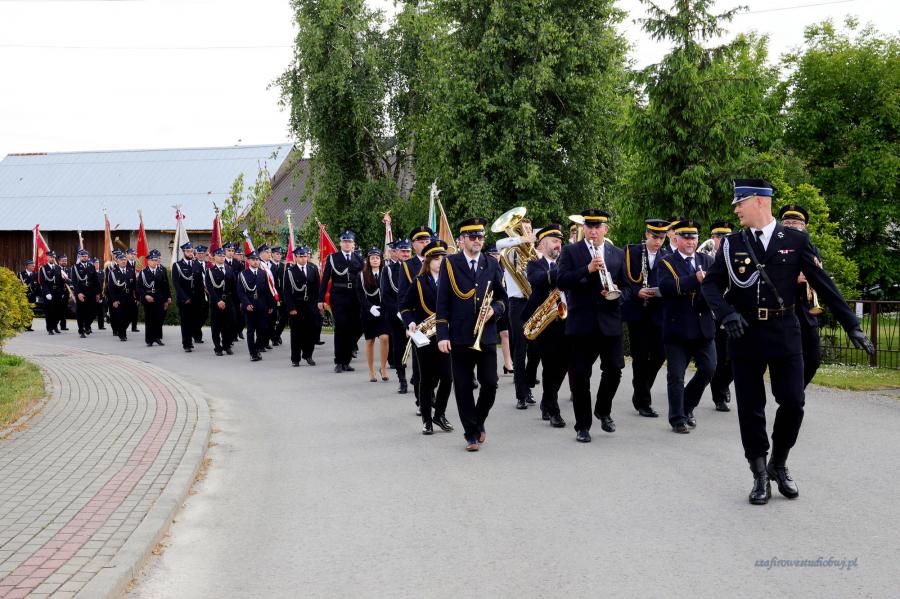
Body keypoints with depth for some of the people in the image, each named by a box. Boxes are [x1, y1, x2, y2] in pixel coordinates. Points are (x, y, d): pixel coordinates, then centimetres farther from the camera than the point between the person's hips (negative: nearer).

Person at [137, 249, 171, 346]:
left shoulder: (162, 270, 3)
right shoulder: (143, 272, -1)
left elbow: (166, 286, 6)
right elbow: (139, 287, -3)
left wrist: (167, 299, 5)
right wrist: (145, 296, -16)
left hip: (159, 299, 1)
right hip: (148, 299, -1)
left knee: (159, 318, -3)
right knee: (149, 320, 3)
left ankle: (157, 337, 13)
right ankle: (150, 340, 10)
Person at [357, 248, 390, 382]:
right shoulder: (362, 275, 3)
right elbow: (360, 295, -2)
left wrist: (385, 307, -10)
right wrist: (370, 307, -16)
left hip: (383, 311, 0)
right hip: (368, 312, 0)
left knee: (384, 338, -16)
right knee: (370, 341, 6)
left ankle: (383, 367, -2)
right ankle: (371, 371, 15)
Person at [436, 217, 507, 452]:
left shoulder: (492, 265, 9)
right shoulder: (450, 264, 1)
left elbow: (502, 298, 15)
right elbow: (442, 302, -1)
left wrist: (493, 310, -8)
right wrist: (442, 335, -8)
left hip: (486, 336, 2)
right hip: (459, 337, -2)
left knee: (490, 384, -1)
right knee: (463, 387, 1)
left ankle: (478, 422, 24)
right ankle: (471, 433, 12)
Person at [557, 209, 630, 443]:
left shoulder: (618, 254, 11)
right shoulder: (570, 252, 3)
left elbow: (627, 288, 11)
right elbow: (561, 281, -10)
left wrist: (616, 293, -11)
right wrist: (588, 269, -21)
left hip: (610, 322, 2)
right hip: (581, 322, -2)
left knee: (614, 370, -1)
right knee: (579, 375, 0)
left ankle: (603, 411, 26)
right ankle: (583, 425, 10)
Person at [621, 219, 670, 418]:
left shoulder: (666, 256, 8)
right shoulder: (631, 251, 1)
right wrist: (637, 292, -18)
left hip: (658, 313, 3)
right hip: (637, 312, -3)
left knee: (659, 354, 1)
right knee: (640, 356, 0)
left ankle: (640, 391, 24)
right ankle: (643, 402, 8)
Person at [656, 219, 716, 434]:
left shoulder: (707, 261, 12)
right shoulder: (666, 263, 0)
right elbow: (666, 287, -20)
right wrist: (695, 279, -26)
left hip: (704, 326, 4)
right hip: (677, 328, -4)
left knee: (708, 368, 3)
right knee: (676, 375, 0)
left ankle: (687, 406, 24)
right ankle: (677, 418, 11)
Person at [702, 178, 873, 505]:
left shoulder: (796, 240, 1)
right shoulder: (732, 243, 4)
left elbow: (823, 284, 1)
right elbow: (710, 283, 2)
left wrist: (852, 326, -1)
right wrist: (727, 312, -18)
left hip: (784, 333, -1)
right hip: (745, 334, 1)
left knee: (792, 403, -3)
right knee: (750, 409, 3)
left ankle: (779, 464, 21)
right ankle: (760, 475, 16)